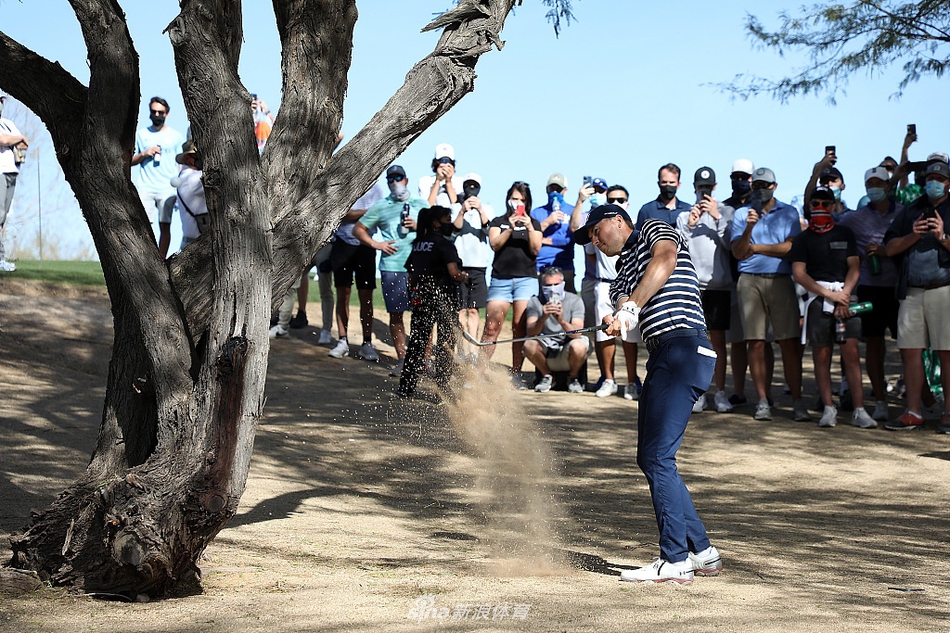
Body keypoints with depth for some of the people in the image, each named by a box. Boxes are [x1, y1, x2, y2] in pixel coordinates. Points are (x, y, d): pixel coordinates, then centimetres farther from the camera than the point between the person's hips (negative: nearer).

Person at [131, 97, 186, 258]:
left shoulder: (176, 136, 10)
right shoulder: (141, 134, 14)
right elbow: (130, 161, 15)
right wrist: (144, 154, -5)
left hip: (167, 189, -1)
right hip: (144, 188, 1)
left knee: (165, 225, -3)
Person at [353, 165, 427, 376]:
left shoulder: (420, 204, 15)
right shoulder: (381, 207, 12)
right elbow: (358, 229, 13)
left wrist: (417, 226, -4)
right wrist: (376, 244, 0)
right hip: (391, 267, 0)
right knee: (395, 314, 1)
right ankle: (401, 358, 10)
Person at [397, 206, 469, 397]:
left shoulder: (417, 244, 9)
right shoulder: (444, 245, -12)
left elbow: (411, 276, 14)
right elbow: (454, 273, -24)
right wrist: (464, 276, -5)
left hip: (421, 300, 6)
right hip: (443, 300, -6)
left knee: (417, 342, 10)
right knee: (446, 342, 5)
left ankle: (406, 387, 10)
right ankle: (442, 387, 4)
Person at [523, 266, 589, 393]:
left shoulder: (574, 301, -7)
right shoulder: (535, 302, -3)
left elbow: (577, 334, -20)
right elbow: (530, 333, -18)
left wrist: (561, 320, -40)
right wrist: (543, 317, -37)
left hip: (567, 353, -1)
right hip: (546, 352, 1)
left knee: (578, 346, -34)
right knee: (529, 345, -29)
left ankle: (573, 377, 0)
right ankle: (547, 376, 2)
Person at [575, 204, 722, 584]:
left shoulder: (653, 231, 8)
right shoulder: (621, 277, 28)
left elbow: (665, 259, -15)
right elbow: (623, 308, 7)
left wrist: (633, 306, -23)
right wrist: (618, 322, -17)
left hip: (684, 348, -10)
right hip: (660, 357, 10)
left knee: (658, 456, -13)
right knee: (649, 458, 11)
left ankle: (675, 561, -11)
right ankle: (702, 552, 17)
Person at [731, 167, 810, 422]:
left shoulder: (789, 212, 11)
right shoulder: (741, 214, 13)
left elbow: (791, 247, -3)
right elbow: (738, 252, 3)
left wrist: (755, 247, -2)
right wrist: (749, 227, -13)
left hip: (781, 281, -1)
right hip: (750, 281, 1)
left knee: (789, 342, -6)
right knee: (756, 342, -2)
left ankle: (797, 401, -3)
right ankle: (762, 401, 5)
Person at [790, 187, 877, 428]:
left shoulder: (845, 234, 15)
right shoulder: (803, 239, 10)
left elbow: (854, 267, 9)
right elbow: (799, 274, 1)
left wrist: (843, 295, -6)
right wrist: (829, 294, -7)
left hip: (845, 297, 0)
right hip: (817, 298, 0)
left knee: (851, 352, -8)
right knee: (821, 355, -1)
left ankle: (859, 410, -9)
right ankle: (828, 409, 4)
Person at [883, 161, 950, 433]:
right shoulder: (910, 211, 18)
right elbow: (890, 248, 11)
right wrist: (913, 235, -5)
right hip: (912, 291, 4)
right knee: (910, 350, 3)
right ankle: (913, 413, 10)